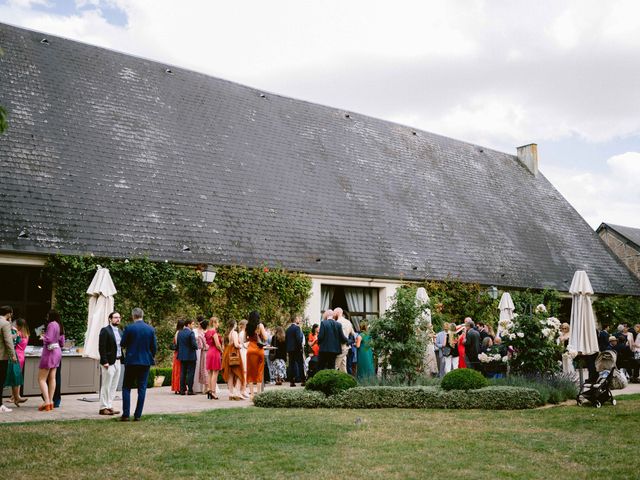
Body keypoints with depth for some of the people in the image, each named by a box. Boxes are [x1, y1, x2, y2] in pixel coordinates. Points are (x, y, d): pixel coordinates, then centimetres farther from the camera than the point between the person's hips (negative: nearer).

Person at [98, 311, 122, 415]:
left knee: (113, 386, 11)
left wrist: (122, 359, 9)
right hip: (109, 363, -8)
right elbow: (102, 347, -13)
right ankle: (103, 408, 4)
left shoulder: (120, 331, 15)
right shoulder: (105, 330, -8)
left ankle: (109, 406, 17)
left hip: (118, 362, 8)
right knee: (106, 386, -3)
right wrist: (105, 362, -19)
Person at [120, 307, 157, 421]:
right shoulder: (151, 329, -2)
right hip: (146, 362, 2)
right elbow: (154, 347, 2)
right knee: (142, 388, 6)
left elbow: (122, 344, -1)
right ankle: (137, 415, 7)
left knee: (127, 387, 8)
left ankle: (125, 414, 3)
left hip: (131, 361, -2)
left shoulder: (129, 328, -9)